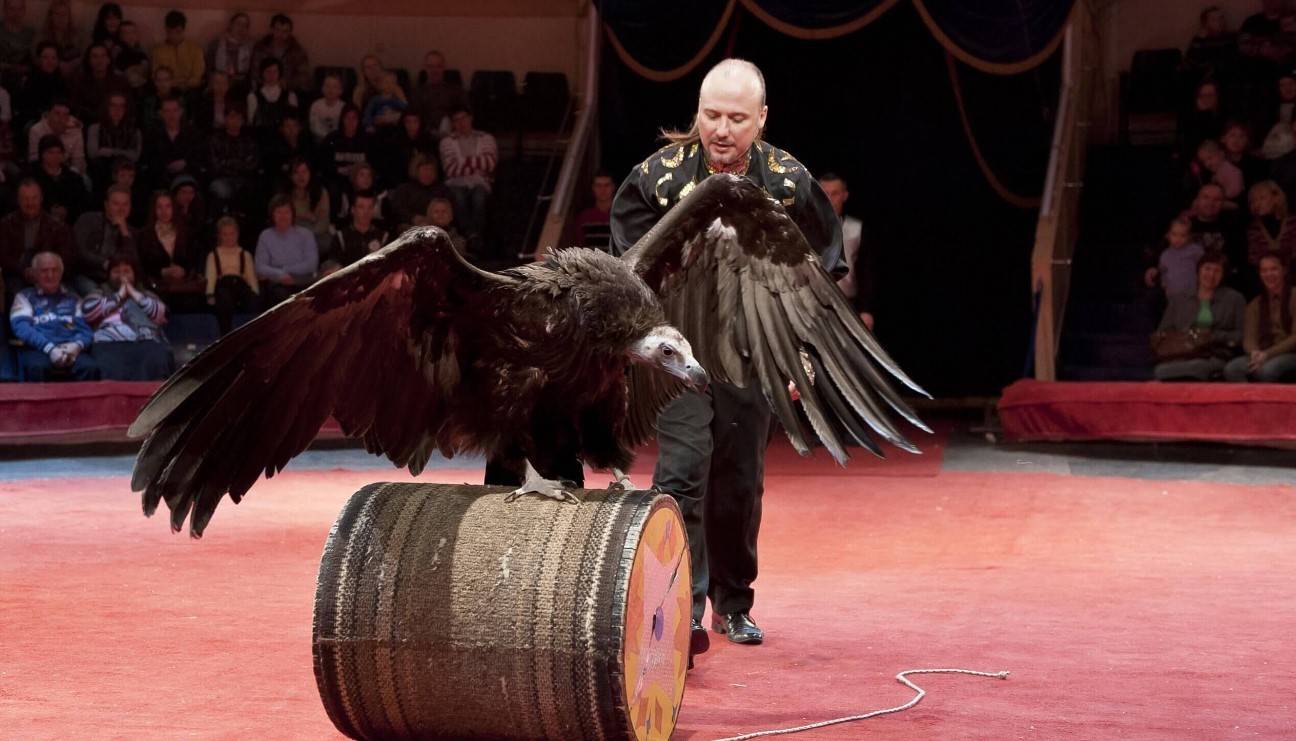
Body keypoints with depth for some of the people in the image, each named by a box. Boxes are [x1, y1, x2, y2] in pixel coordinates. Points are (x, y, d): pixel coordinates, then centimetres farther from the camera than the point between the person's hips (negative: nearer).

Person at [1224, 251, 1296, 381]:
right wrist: (1255, 352, -18)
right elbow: (1249, 338, 7)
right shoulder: (1255, 304, 18)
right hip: (1262, 355, 4)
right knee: (1232, 368, -28)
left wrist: (1268, 354, -19)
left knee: (1266, 370, -39)